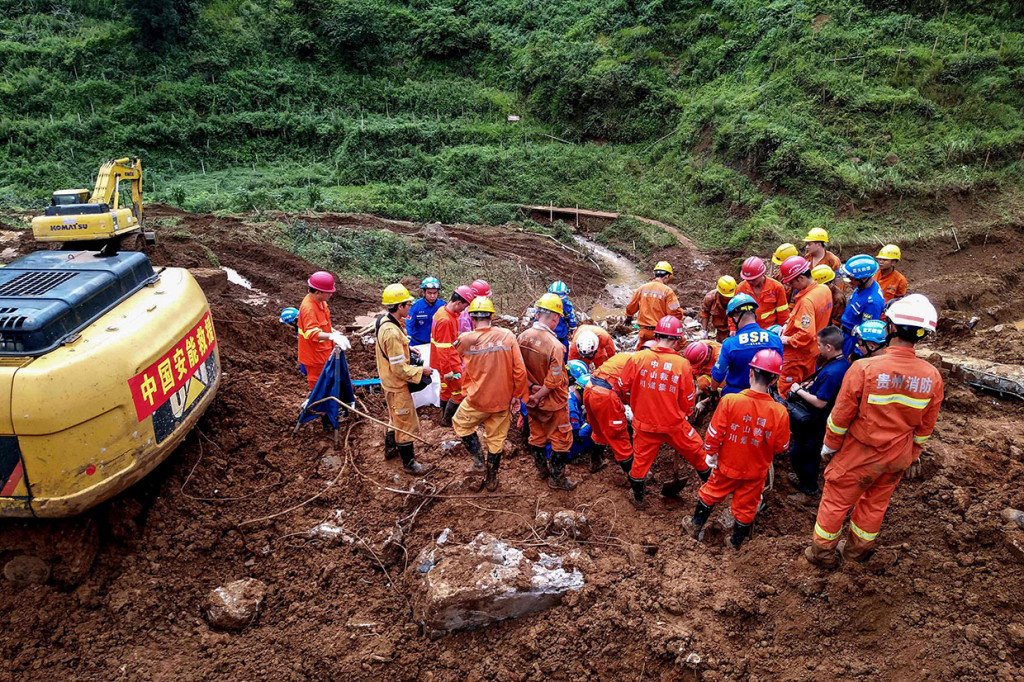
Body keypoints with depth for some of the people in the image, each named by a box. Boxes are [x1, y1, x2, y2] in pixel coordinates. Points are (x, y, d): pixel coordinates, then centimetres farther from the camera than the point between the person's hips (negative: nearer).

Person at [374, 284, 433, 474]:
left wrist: (407, 348, 6)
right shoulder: (392, 333, -33)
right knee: (407, 423, 6)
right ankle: (408, 462, 21)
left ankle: (390, 449, 48)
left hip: (389, 381, 10)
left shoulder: (384, 321, -3)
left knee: (396, 417, 29)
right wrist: (421, 371, -18)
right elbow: (400, 369, -29)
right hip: (397, 385, -10)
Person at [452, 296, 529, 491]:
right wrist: (518, 394, 0)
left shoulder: (465, 340, -14)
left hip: (477, 399, -2)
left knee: (460, 424, 27)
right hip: (502, 400, 2)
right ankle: (492, 480, 31)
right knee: (496, 440, 18)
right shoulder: (507, 336, -12)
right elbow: (520, 370, -11)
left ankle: (478, 458, 19)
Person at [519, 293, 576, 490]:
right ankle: (556, 478, 23)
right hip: (553, 401, -6)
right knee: (561, 439, 13)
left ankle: (541, 469, 43)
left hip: (532, 398, 6)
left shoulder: (522, 337, -11)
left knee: (536, 435, 23)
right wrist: (537, 397, -13)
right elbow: (553, 381, -25)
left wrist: (532, 387, -7)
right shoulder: (555, 346, -29)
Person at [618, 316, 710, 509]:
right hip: (674, 424, -2)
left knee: (641, 459, 21)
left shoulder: (638, 357, -13)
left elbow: (623, 387, -1)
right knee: (697, 452, 22)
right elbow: (688, 400, -6)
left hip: (644, 423, 2)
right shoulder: (682, 364, -16)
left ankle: (638, 498, 38)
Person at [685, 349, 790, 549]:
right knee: (746, 507, 22)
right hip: (756, 472, 0)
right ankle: (736, 542, 42)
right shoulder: (779, 412, -24)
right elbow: (780, 447, -10)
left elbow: (714, 433, -19)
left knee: (710, 493, 26)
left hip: (727, 465, 0)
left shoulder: (729, 400, -28)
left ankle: (695, 526, 44)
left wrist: (710, 454, -1)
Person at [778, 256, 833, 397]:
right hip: (814, 350, 9)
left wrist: (788, 340, -18)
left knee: (786, 393, 4)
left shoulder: (806, 301, -30)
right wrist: (789, 324, 4)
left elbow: (806, 334, -33)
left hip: (797, 354, -9)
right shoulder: (824, 289, -1)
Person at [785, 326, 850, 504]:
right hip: (819, 420, 9)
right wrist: (811, 385, 0)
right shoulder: (844, 363, -2)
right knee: (812, 452, 26)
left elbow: (820, 402, -28)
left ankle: (809, 491, 21)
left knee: (799, 454, 7)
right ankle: (806, 480, 46)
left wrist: (799, 390, -16)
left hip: (812, 422, -9)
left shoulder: (831, 372, -33)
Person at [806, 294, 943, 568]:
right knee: (875, 503, 24)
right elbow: (925, 427, 1)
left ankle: (822, 551, 31)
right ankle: (858, 549, 43)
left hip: (860, 453, -4)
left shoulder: (864, 368, -27)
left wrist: (829, 446, 0)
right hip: (898, 457, 5)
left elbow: (841, 415, -16)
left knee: (836, 500, 15)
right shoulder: (932, 377, -13)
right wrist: (912, 455, 18)